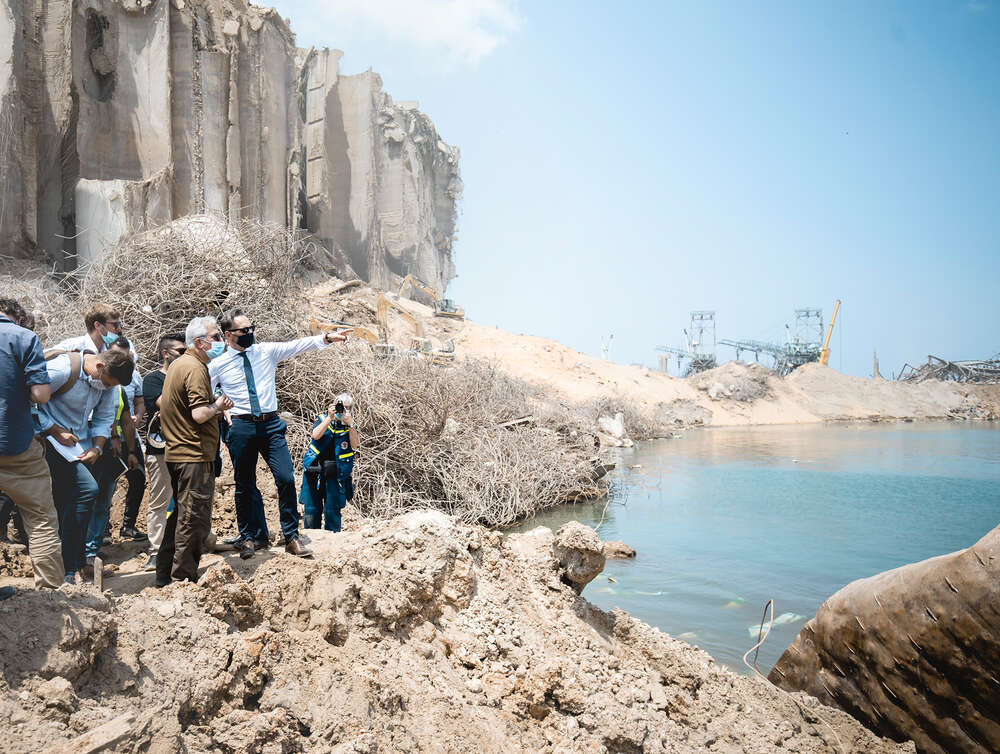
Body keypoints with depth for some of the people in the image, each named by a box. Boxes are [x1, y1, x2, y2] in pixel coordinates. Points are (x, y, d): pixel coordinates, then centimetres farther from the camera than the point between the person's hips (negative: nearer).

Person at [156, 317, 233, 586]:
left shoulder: (178, 364, 15)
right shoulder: (195, 368, -17)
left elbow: (162, 402, 26)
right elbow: (200, 415, -26)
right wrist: (218, 406, -6)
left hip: (177, 451, 10)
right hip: (195, 455, -10)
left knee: (181, 514, 19)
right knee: (194, 518, -2)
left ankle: (165, 573, 26)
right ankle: (184, 578, 6)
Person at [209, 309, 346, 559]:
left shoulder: (267, 351, 6)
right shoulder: (218, 365, 3)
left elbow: (298, 345, -4)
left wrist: (327, 338, -16)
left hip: (271, 425, 1)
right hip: (242, 427, -1)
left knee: (286, 479, -6)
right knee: (245, 485, 9)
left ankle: (291, 537, 5)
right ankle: (250, 536, 26)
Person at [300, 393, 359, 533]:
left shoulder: (350, 427, 10)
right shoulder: (322, 419, 9)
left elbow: (354, 446, -7)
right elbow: (316, 435, -10)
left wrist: (350, 424, -15)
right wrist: (329, 417, -14)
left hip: (336, 474, -1)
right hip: (314, 471, 1)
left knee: (332, 510, -4)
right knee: (311, 508, 3)